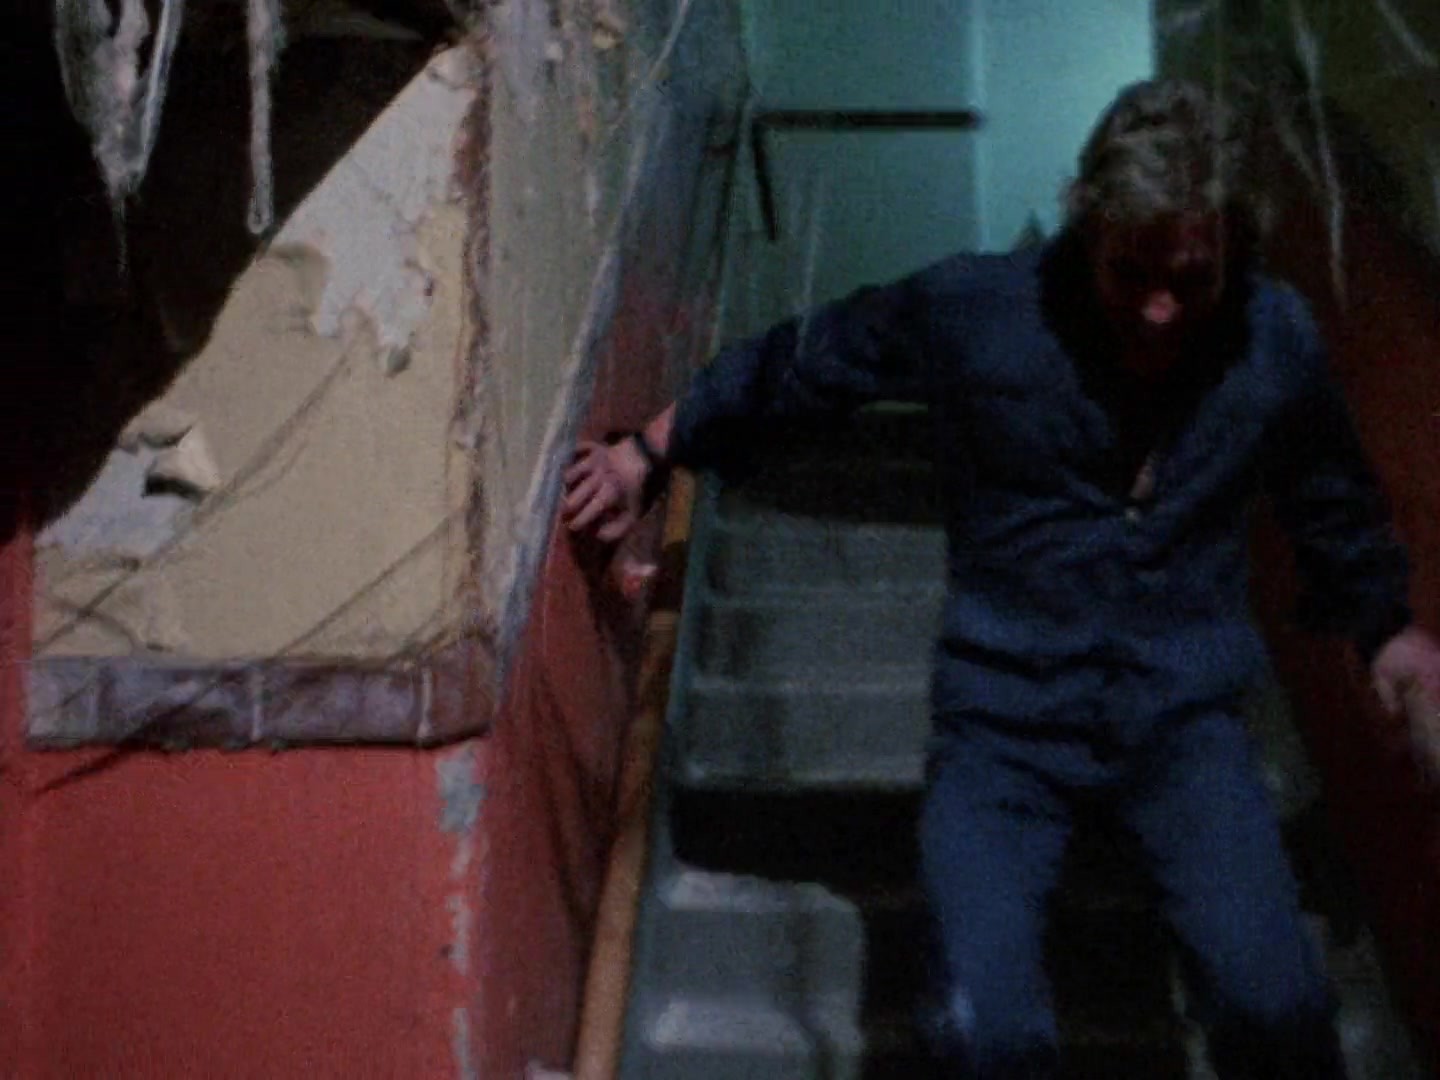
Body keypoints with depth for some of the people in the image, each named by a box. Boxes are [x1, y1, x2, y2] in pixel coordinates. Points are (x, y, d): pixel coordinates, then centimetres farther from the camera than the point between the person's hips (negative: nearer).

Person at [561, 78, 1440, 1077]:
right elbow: (798, 362, 6)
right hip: (1007, 713, -1)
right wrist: (648, 453, 9)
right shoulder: (972, 311, -9)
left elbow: (1336, 503, 19)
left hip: (1183, 711, 1)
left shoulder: (1278, 341, -3)